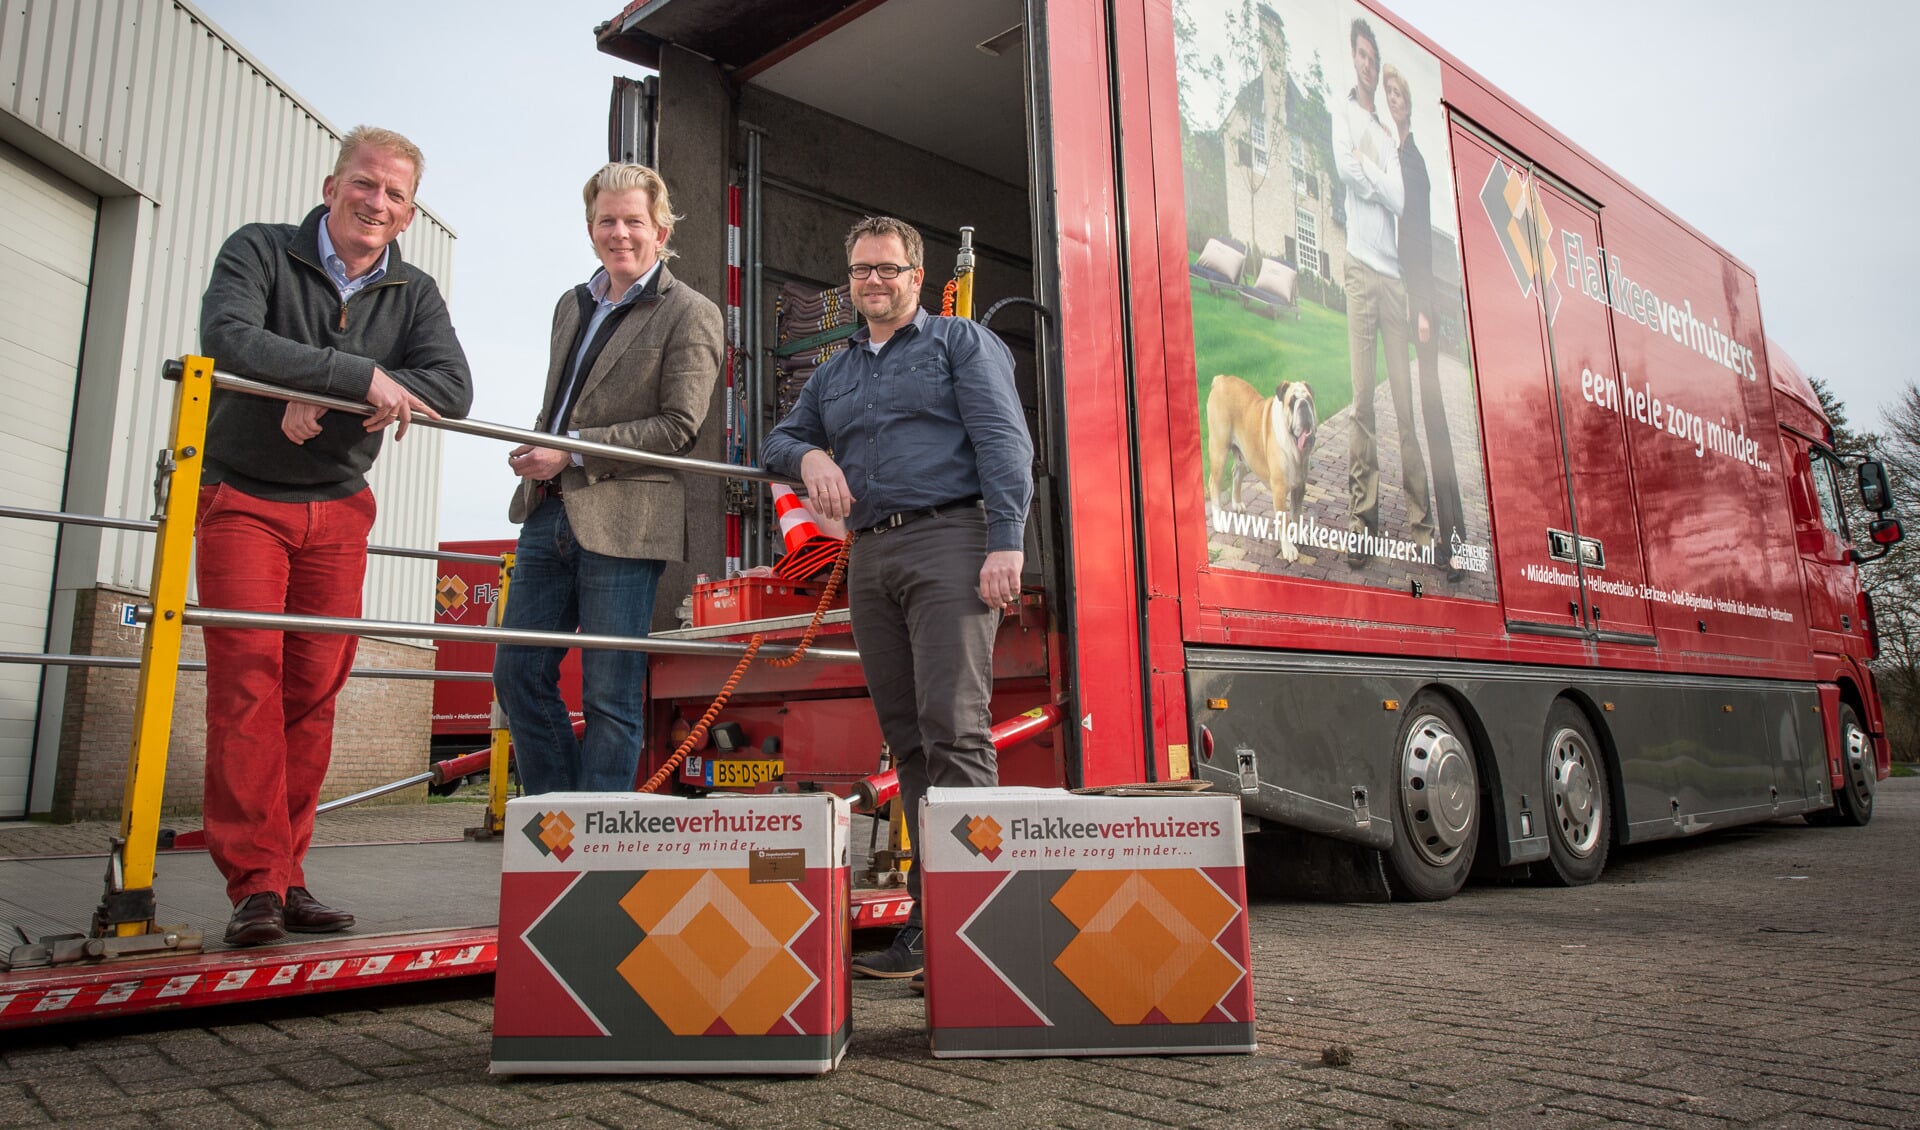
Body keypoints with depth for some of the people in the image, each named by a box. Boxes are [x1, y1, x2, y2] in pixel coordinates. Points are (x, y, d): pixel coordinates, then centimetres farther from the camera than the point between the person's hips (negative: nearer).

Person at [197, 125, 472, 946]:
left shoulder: (413, 294, 5)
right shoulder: (259, 252, -4)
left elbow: (452, 389, -12)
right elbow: (229, 339, -23)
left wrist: (323, 398, -21)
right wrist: (362, 375, -26)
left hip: (339, 511, 3)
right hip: (242, 499, -3)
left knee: (314, 690, 0)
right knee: (247, 676, -12)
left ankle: (288, 877, 7)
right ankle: (255, 883, -9)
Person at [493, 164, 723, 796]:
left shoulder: (690, 314, -4)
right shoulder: (573, 305, 20)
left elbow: (678, 427, -12)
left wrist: (573, 449, -15)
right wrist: (536, 452, 6)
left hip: (622, 523, -8)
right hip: (549, 512, 8)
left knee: (610, 697, -2)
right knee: (516, 674, 9)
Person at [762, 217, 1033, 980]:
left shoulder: (960, 343, 8)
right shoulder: (835, 373, 25)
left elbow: (1004, 443, -3)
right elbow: (778, 440, 27)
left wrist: (1007, 543, -16)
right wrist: (809, 456, 2)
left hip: (948, 542, -6)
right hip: (870, 558, 6)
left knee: (953, 728, -15)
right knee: (907, 740, 4)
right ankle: (929, 918, 8)